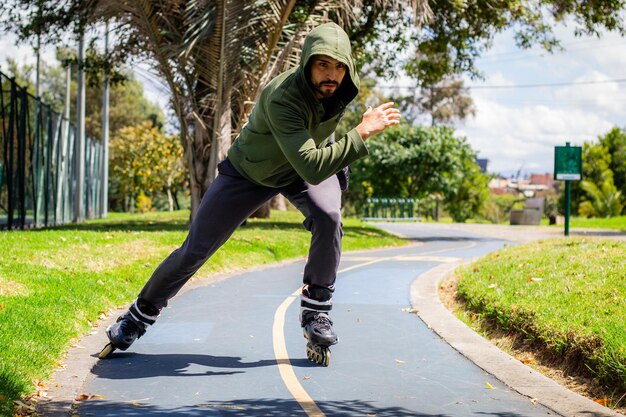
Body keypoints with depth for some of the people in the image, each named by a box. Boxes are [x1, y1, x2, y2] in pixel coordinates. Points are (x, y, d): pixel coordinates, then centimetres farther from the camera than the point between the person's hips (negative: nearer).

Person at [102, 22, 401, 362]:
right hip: (250, 170, -4)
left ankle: (315, 310, -9)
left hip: (308, 162, 4)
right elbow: (311, 169, -49)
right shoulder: (282, 97, -41)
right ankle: (141, 314, 24)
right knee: (194, 250, -1)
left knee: (328, 217, -28)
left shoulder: (341, 89, -19)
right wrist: (362, 133, -49)